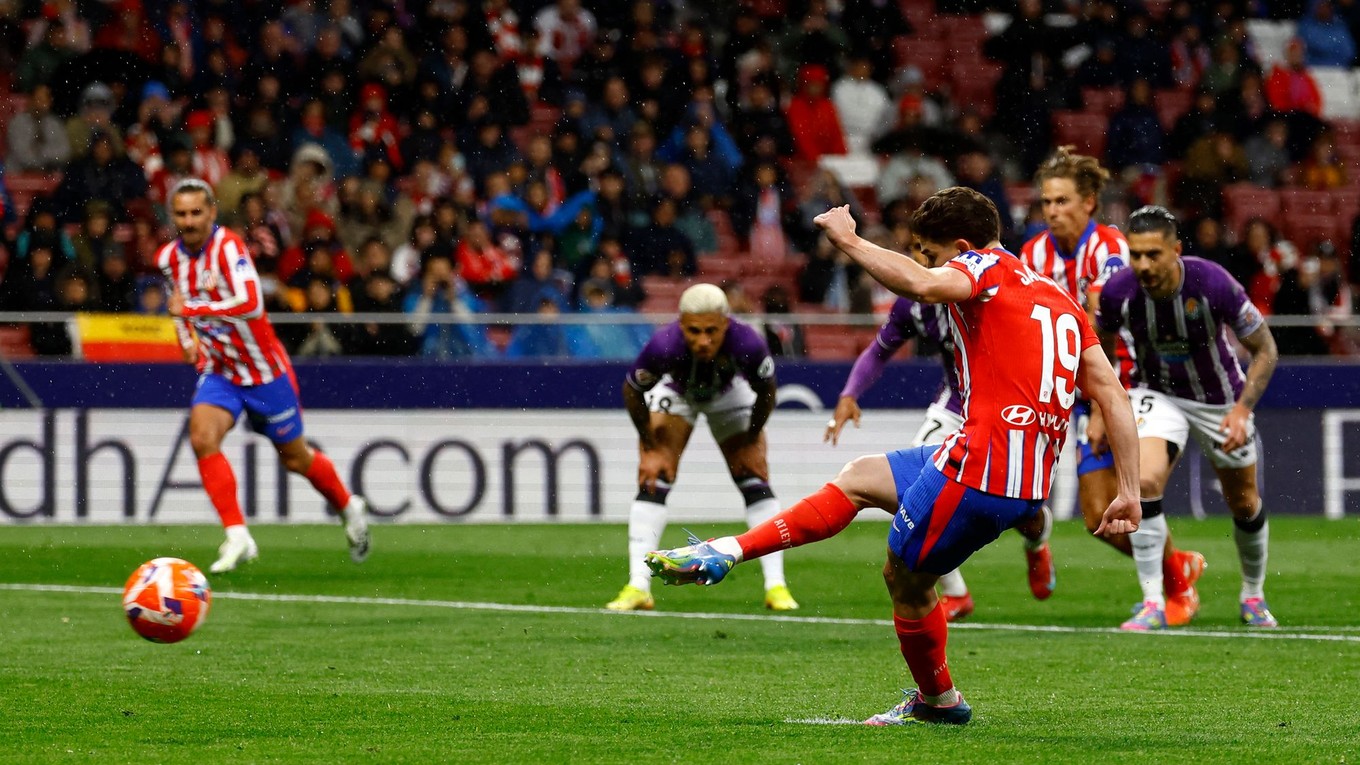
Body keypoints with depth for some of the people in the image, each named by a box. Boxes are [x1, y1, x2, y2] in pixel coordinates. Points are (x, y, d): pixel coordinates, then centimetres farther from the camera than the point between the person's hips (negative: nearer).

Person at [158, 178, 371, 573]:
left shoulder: (228, 247, -24)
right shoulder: (169, 257, -3)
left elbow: (251, 303, -39)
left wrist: (191, 309, -40)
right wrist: (187, 338, 5)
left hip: (264, 370, -5)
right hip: (218, 371, 5)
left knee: (294, 458, 11)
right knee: (202, 437, -23)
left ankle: (349, 508, 41)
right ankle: (237, 537, -21)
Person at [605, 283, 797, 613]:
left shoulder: (748, 345, -41)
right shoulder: (663, 347, -43)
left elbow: (766, 393, -17)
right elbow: (632, 393, -21)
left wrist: (750, 441, -7)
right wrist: (650, 448, -13)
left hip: (730, 392, 1)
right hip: (675, 388, -1)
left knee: (756, 482, -5)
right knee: (652, 482, -14)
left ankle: (776, 585, 0)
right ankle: (638, 586, -14)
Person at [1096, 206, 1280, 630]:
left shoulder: (1214, 284, -30)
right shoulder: (1118, 290, -23)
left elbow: (1265, 349, -17)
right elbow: (1102, 340, 1)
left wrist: (1242, 409, -25)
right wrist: (1103, 406, -1)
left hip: (1220, 398, 0)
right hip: (1158, 395, 0)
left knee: (1244, 504, 12)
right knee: (1145, 480, -25)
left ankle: (1253, 595, 39)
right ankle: (1152, 603, -18)